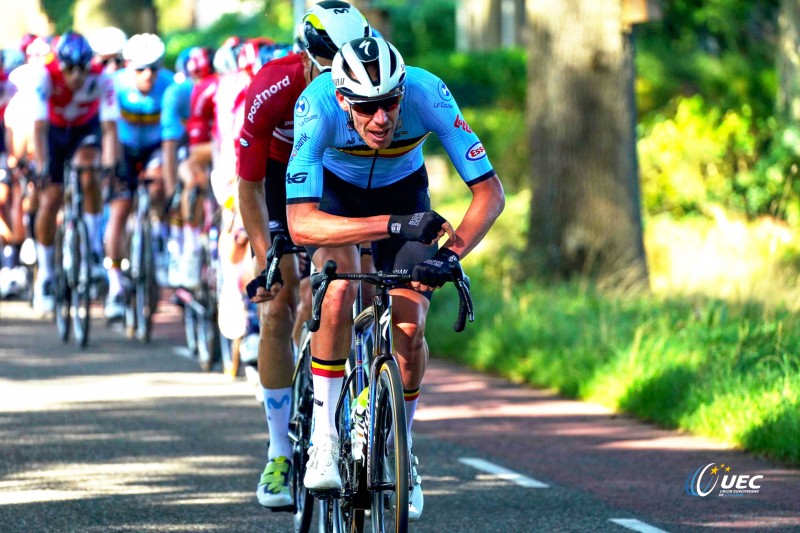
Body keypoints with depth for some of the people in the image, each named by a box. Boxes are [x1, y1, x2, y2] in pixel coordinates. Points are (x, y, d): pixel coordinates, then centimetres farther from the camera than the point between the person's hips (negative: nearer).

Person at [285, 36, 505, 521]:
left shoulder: (428, 94, -35)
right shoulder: (317, 105, -38)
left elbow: (490, 192, -29)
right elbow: (301, 223, -44)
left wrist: (451, 255, -46)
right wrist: (393, 225, -54)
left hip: (403, 189, 2)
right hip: (334, 190, -2)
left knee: (409, 327, -14)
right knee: (339, 292, -30)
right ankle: (324, 440, -16)